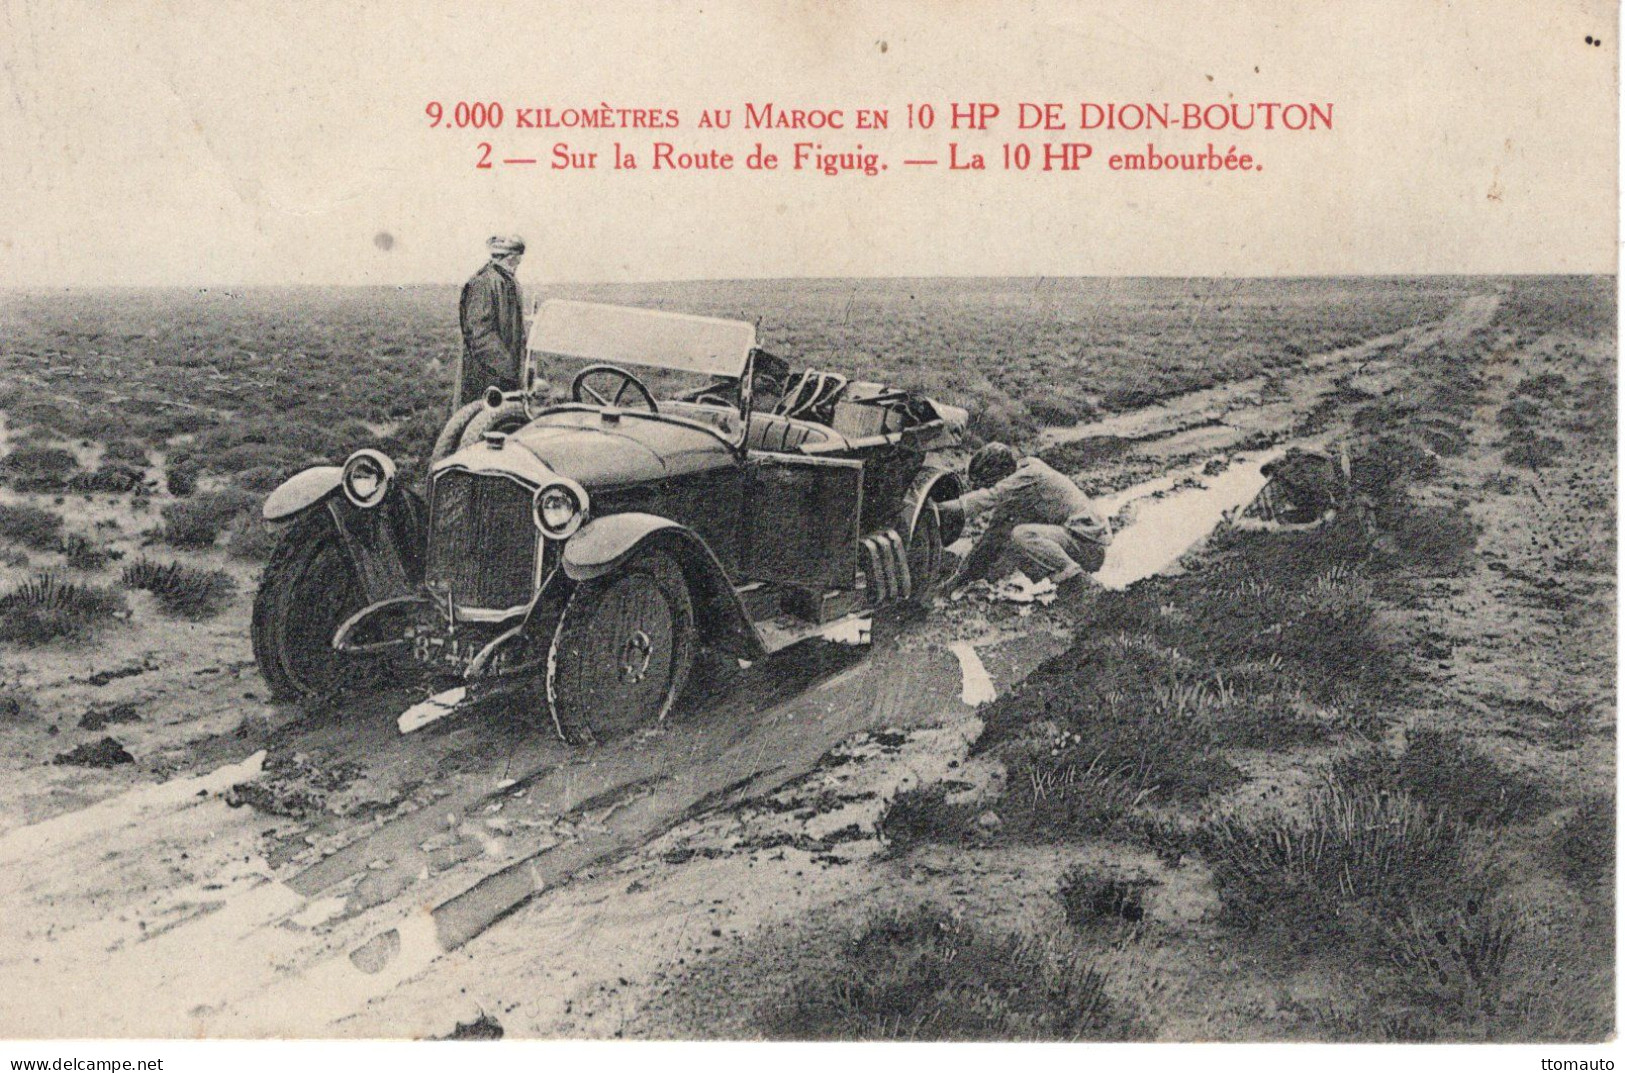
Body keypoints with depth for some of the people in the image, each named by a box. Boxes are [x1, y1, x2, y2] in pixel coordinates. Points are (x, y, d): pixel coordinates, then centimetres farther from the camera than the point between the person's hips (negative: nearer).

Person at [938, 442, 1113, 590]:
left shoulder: (1031, 475, -17)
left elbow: (991, 497, -32)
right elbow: (996, 532, 14)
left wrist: (941, 507, -37)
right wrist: (964, 575, 13)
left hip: (1090, 544, -10)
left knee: (1022, 534, -25)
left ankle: (1075, 576, -21)